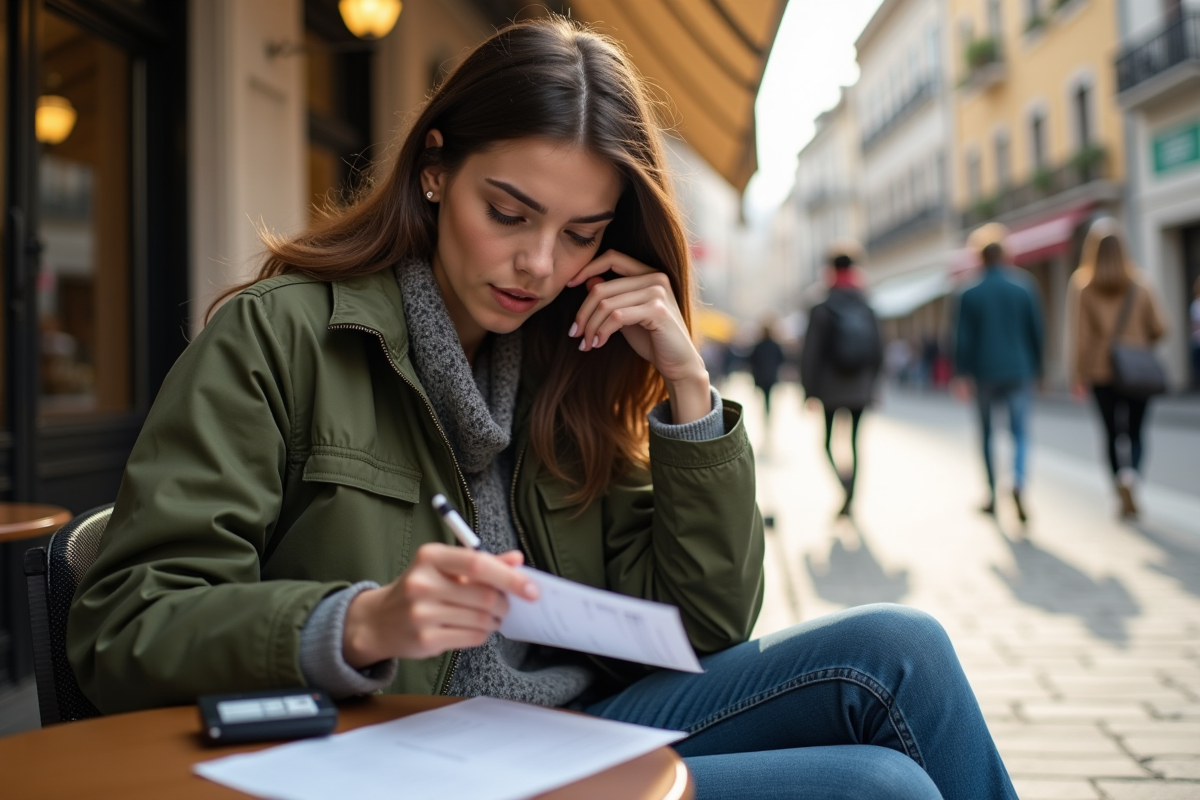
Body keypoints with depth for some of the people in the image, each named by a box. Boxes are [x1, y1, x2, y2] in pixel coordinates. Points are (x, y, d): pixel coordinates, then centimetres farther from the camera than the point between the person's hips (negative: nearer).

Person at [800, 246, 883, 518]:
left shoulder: (822, 311, -5)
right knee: (855, 442, 7)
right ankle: (849, 498, 9)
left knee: (829, 440, 6)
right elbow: (878, 353, 8)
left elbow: (811, 354, -8)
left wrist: (810, 391, -5)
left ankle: (845, 482, -18)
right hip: (860, 391, 3)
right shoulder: (867, 311, 5)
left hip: (831, 391, -3)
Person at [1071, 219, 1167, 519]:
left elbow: (1081, 336, -10)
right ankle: (1130, 476, -18)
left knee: (1112, 434, 10)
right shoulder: (1139, 283, -3)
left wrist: (1078, 376, -4)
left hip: (1102, 373, -1)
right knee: (1135, 434, 10)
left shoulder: (1085, 288, -7)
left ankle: (1124, 497, 7)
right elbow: (1159, 328, -3)